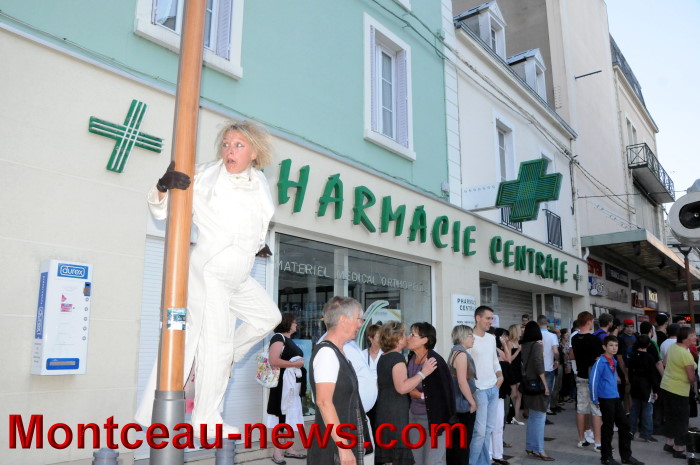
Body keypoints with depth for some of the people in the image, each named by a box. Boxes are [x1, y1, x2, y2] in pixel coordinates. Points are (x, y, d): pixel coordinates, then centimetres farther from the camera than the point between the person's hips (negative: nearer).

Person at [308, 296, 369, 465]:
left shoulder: (338, 352, 12)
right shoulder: (327, 352, -16)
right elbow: (324, 401, -24)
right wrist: (343, 446, -25)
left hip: (346, 441, 9)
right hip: (333, 446, -9)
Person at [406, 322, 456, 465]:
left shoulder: (435, 361, -19)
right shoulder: (411, 358, 1)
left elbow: (445, 392, -19)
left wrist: (421, 395, -14)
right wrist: (411, 392, 0)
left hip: (433, 417, -7)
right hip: (413, 415, 7)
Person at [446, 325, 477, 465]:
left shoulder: (455, 351, 13)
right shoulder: (461, 353, -18)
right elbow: (462, 382, -23)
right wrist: (472, 402, -14)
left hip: (455, 404, 10)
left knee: (454, 441, 15)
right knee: (463, 442, -1)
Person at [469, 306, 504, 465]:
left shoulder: (491, 338, 11)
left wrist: (500, 375, 7)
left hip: (494, 388, 8)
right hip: (479, 390, -8)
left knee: (489, 428, 13)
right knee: (480, 431, -7)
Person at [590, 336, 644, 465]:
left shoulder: (614, 361, 12)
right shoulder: (600, 362, -14)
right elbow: (593, 380, -17)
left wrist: (616, 393, 18)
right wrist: (595, 399, -14)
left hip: (616, 397, 8)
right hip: (605, 398, -8)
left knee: (624, 425, 12)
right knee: (608, 427, 1)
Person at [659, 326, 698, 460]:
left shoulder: (672, 347, 2)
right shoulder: (686, 355, -21)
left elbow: (665, 362, 17)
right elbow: (691, 378, -16)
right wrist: (693, 379, 5)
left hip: (666, 386, 8)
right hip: (679, 390, -8)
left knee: (670, 416, 19)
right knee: (681, 419, 4)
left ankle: (669, 443, 29)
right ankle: (679, 449, 12)